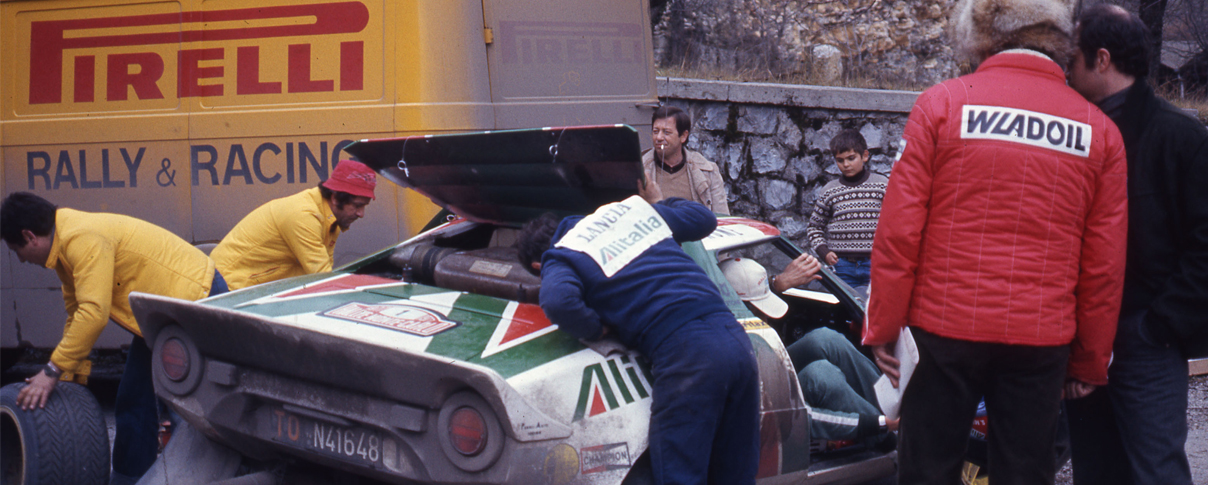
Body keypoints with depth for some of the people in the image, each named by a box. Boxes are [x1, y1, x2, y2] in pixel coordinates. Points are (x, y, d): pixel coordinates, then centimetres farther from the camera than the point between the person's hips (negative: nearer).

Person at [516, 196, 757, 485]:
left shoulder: (558, 260, 7)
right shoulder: (628, 209, 24)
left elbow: (557, 303, -18)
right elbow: (704, 218, 35)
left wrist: (597, 329, 2)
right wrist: (663, 205, 54)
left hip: (686, 354, -7)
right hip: (736, 338, 7)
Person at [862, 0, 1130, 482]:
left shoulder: (941, 103, -3)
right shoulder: (1099, 130, 5)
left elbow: (898, 231, -6)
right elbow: (1105, 266, 5)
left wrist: (882, 328, 1)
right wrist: (1090, 362, 14)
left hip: (945, 331, -2)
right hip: (1042, 339, 2)